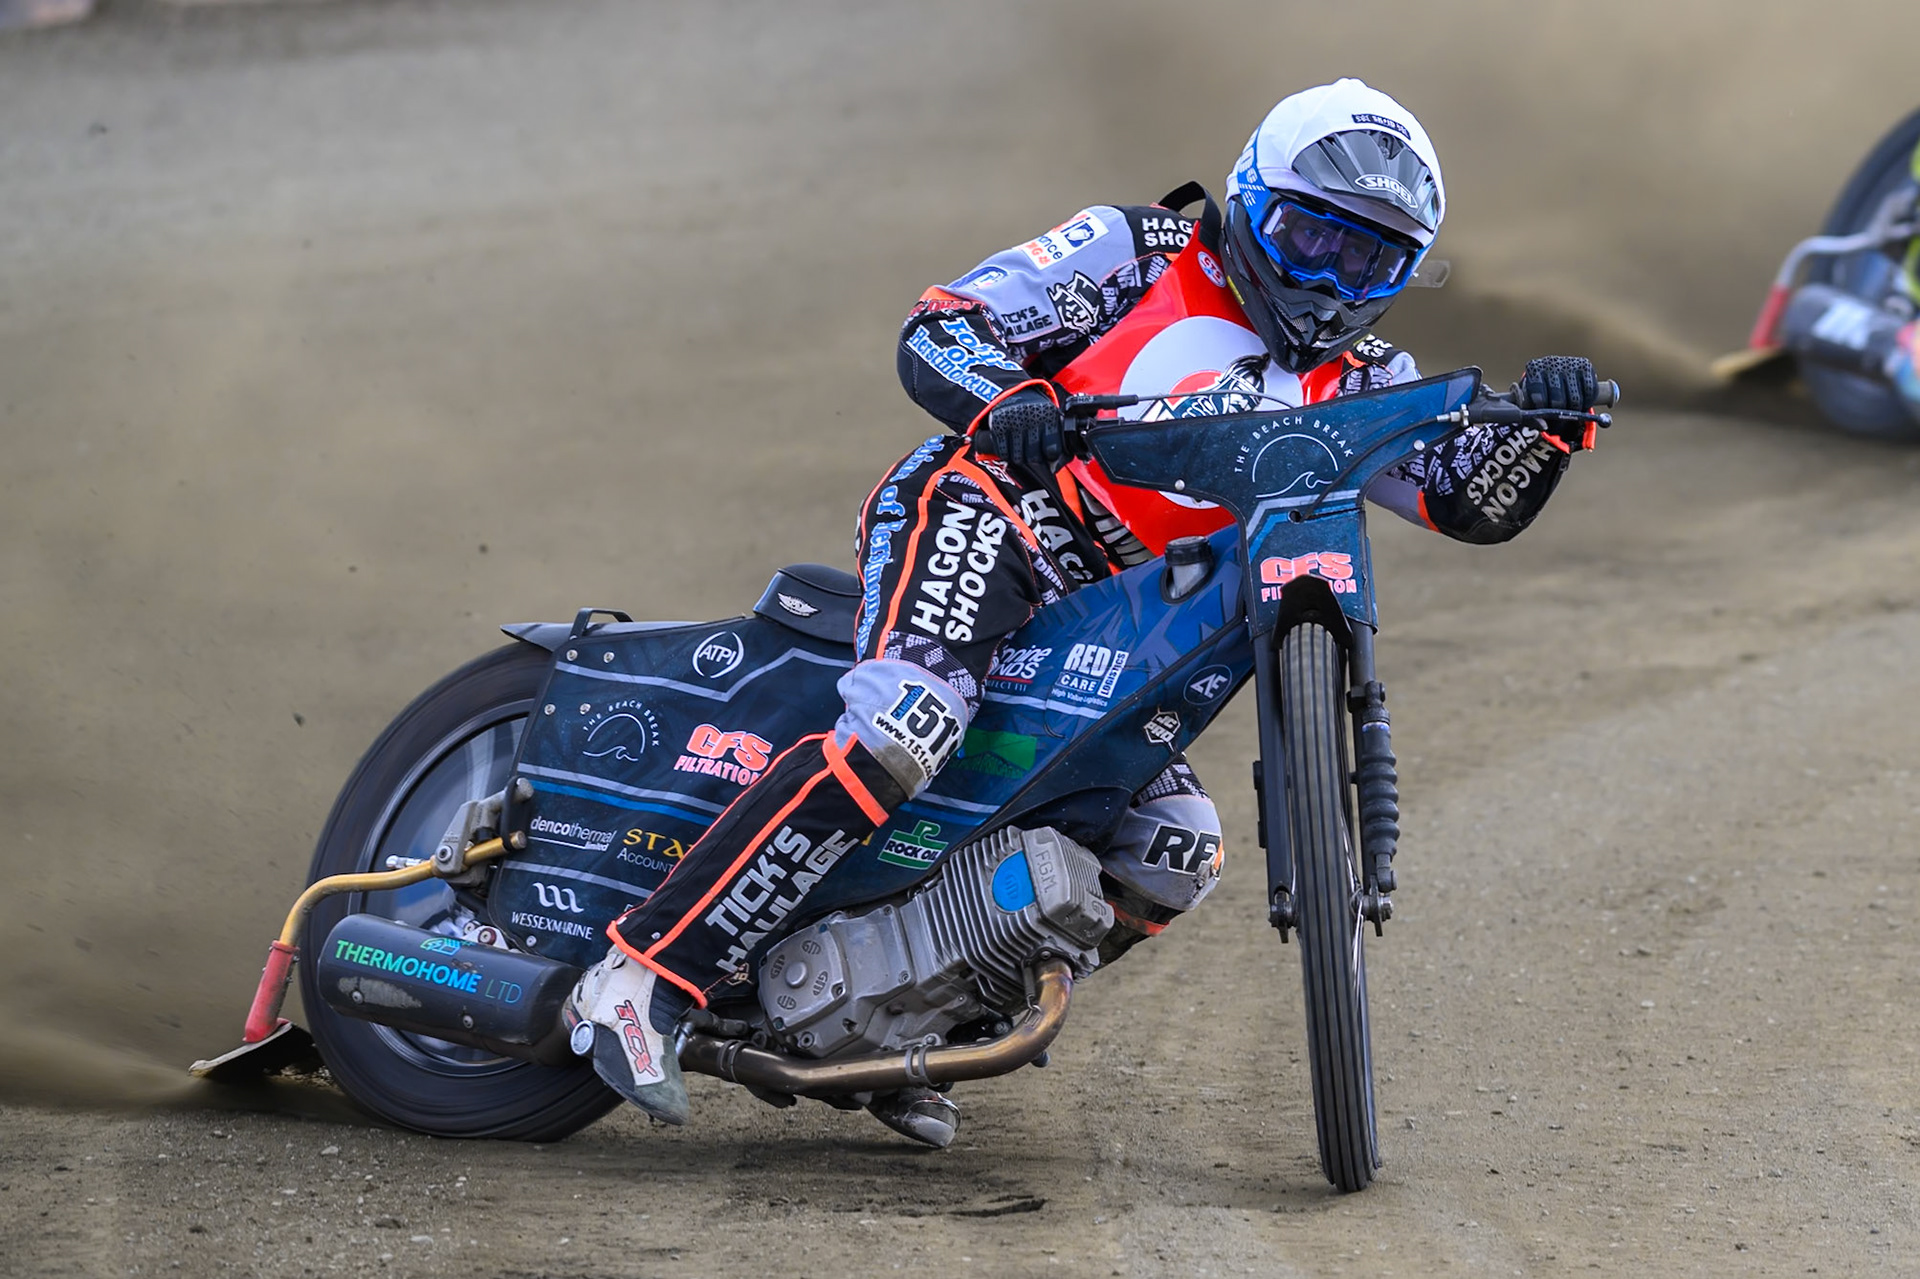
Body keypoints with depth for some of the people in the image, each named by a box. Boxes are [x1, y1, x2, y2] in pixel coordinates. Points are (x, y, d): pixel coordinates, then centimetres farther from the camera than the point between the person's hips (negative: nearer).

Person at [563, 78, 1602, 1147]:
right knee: (904, 731, -33)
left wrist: (1546, 423, -14)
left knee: (1176, 856, -5)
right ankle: (646, 978, -38)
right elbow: (936, 333, -2)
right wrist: (1005, 403, -25)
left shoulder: (1357, 387, 18)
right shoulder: (1144, 255, 4)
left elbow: (1478, 500, 8)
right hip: (987, 515, -7)